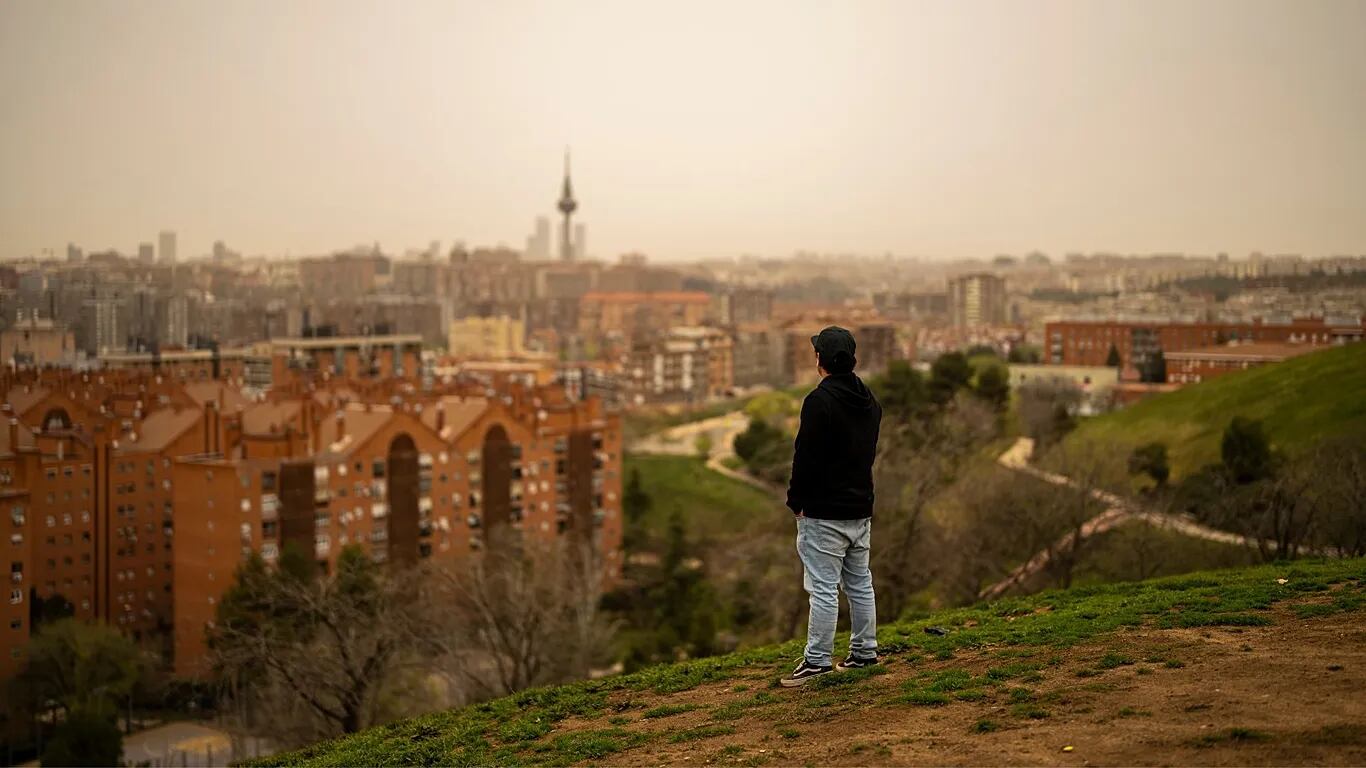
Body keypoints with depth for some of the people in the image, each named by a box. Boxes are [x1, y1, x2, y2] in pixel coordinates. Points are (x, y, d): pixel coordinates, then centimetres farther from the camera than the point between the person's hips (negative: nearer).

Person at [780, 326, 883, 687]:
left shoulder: (820, 400, -17)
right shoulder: (870, 401, 11)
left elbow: (806, 455, -18)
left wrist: (796, 499, -6)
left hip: (824, 512, -8)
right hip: (861, 508, 8)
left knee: (823, 587, -7)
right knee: (860, 583, 15)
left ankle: (817, 659, -6)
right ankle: (864, 651, 22)